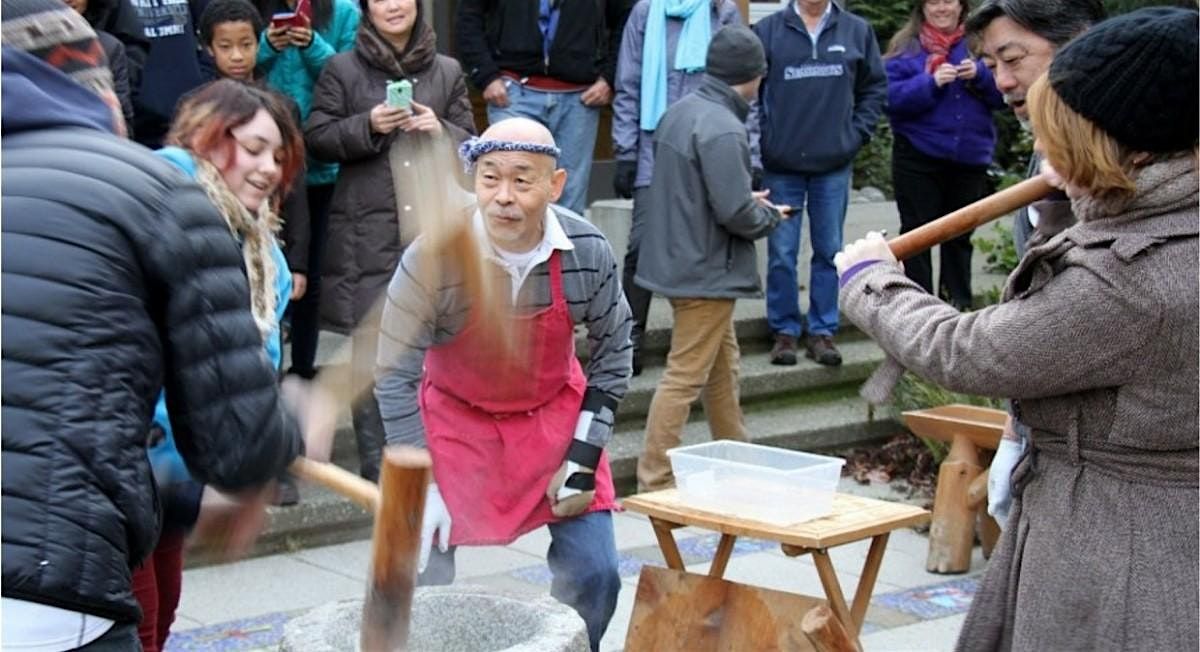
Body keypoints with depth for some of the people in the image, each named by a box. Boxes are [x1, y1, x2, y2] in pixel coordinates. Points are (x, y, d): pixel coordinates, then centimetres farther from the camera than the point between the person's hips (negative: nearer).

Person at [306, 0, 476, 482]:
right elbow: (316, 138, 4)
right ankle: (375, 468, 7)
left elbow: (472, 144, 15)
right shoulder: (342, 70, 5)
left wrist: (442, 131, -6)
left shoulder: (447, 72, 11)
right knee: (370, 354, -1)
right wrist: (367, 126, -12)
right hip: (367, 233, -2)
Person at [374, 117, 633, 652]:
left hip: (553, 415, 2)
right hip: (456, 418, -2)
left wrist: (583, 459, -7)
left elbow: (612, 355, -4)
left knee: (593, 575, -1)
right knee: (425, 579, -7)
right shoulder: (434, 257, -28)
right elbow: (395, 376, -18)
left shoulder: (589, 252, -20)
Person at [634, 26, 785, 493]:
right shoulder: (723, 130, -23)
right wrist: (768, 215, -3)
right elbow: (734, 212, -25)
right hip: (708, 271, -10)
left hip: (678, 259, 10)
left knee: (723, 365, 21)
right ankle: (655, 481, 3)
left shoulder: (678, 112, 5)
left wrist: (750, 203, 11)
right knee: (685, 378, -3)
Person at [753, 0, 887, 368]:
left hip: (834, 165, 2)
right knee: (781, 253, 4)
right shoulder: (767, 31, -4)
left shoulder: (857, 31, 3)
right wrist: (761, 139, -5)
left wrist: (857, 133, 2)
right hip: (781, 165, -2)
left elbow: (875, 87, 11)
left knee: (830, 251, 7)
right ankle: (785, 330, 15)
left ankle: (822, 331, 17)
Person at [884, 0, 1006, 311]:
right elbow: (892, 97, -11)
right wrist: (931, 82, -23)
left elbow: (1004, 94, 3)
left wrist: (981, 75, -15)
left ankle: (959, 306, 24)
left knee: (959, 235, 14)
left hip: (970, 159, 3)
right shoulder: (906, 46, -2)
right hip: (919, 159, -3)